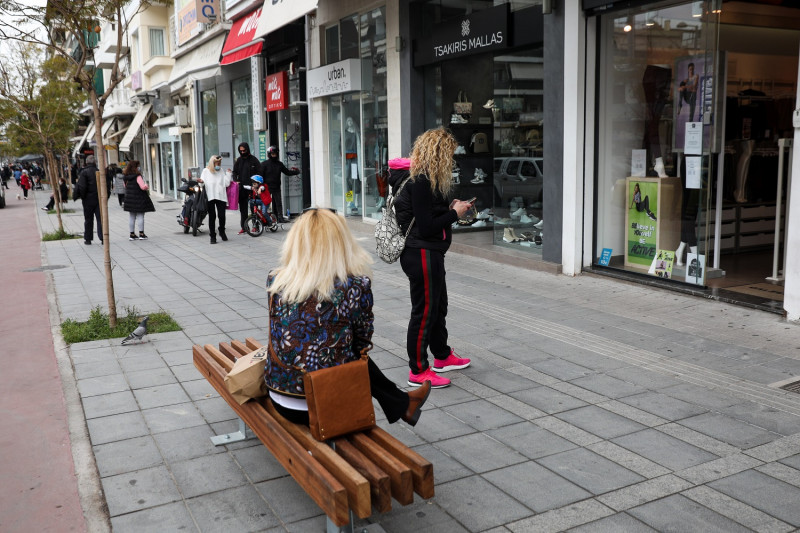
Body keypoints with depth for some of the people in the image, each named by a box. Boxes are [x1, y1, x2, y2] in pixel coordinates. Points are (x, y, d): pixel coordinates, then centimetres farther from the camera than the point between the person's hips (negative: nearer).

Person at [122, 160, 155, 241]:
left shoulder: (126, 178, 6)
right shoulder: (137, 176, -15)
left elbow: (125, 186, 17)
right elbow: (143, 187, -22)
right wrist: (147, 186, -2)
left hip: (129, 199, 6)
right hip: (139, 199, -6)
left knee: (131, 217, 9)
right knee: (140, 216, 0)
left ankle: (132, 234, 12)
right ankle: (141, 234, 1)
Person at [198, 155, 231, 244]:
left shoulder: (221, 171, 15)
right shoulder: (206, 171, 12)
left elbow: (226, 183, 9)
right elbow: (202, 181, 7)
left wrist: (228, 174, 8)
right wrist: (200, 181, -14)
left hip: (221, 197, 1)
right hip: (210, 197, -1)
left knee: (222, 215, -5)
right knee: (212, 217, 1)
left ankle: (222, 232, 21)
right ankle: (213, 236, 8)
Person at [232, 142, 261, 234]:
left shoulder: (254, 159, 0)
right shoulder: (239, 160, 13)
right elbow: (235, 172, 17)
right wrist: (236, 181, -2)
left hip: (252, 187, -4)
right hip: (241, 188, 4)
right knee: (242, 208, 6)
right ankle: (243, 227, 10)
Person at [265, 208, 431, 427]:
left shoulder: (275, 281, -6)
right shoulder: (357, 286, -14)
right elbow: (362, 345, 1)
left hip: (280, 403, 4)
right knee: (361, 360, 27)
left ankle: (402, 403, 45)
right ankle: (402, 404, 48)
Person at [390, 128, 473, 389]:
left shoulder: (424, 177, 11)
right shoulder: (421, 181, -21)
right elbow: (426, 227, -23)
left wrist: (450, 207, 4)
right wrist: (455, 213, -12)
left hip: (430, 253, 11)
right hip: (422, 253, -11)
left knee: (438, 306, 22)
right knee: (424, 311, -1)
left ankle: (442, 357, 39)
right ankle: (418, 372, 11)